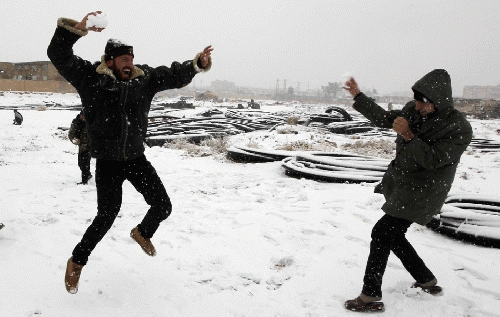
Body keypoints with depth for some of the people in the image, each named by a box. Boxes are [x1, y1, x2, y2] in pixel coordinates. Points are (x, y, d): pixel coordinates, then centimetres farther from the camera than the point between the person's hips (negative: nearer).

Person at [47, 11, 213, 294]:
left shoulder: (144, 78, 1)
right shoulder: (89, 77, -10)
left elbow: (176, 75, 5)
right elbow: (58, 54, -18)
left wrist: (199, 63, -12)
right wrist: (78, 27, -34)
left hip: (137, 158, 4)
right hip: (107, 162, -4)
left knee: (163, 207, 5)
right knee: (107, 216, -4)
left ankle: (142, 233, 39)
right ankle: (77, 262, 21)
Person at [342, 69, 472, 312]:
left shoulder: (459, 129, -19)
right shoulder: (414, 110, 0)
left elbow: (433, 159, -25)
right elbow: (385, 119, 13)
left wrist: (408, 135, -31)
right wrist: (358, 96, 8)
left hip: (421, 191, -8)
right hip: (399, 182, 8)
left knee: (381, 233, -12)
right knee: (393, 235, 14)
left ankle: (371, 297, -2)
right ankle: (427, 281, 33)